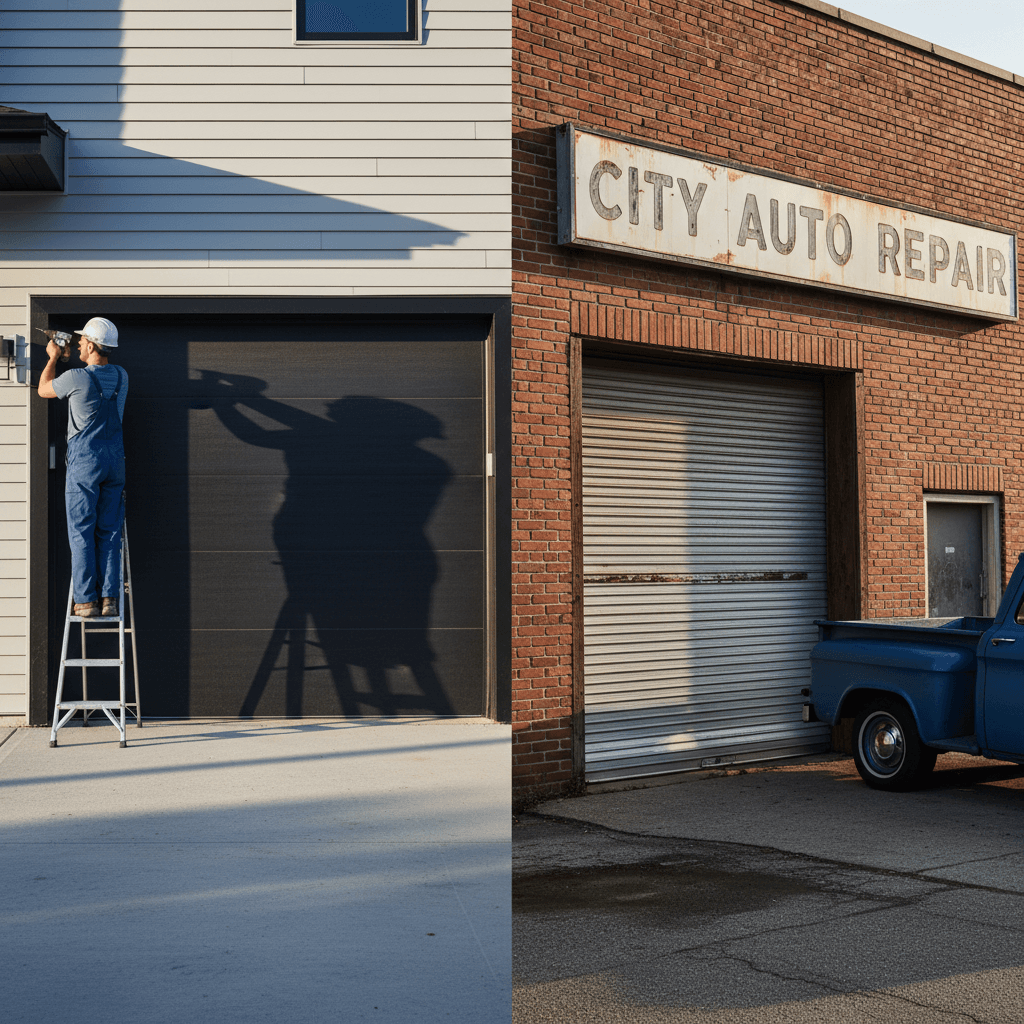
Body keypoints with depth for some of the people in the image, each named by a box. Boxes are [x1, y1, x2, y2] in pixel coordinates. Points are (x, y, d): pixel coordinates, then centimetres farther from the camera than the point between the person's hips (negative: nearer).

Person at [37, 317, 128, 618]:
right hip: (115, 457, 5)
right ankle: (109, 599, 3)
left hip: (84, 459, -5)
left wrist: (53, 358, 22)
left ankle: (86, 600, -2)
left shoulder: (76, 378, -13)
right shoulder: (121, 376, 3)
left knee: (81, 532, 0)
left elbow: (44, 389, 8)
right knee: (109, 533, 6)